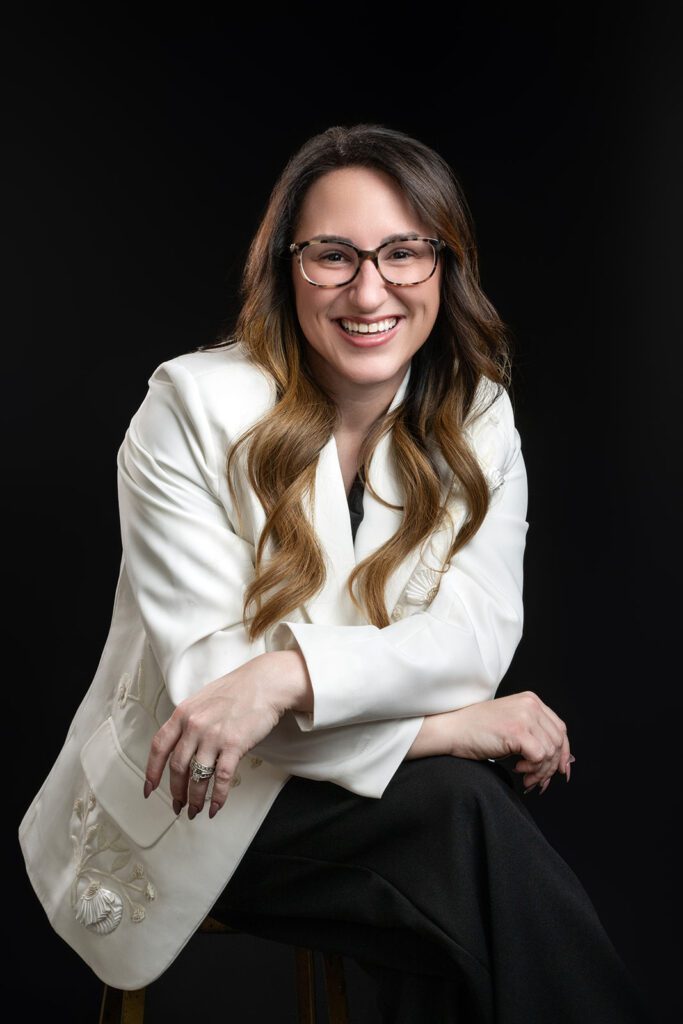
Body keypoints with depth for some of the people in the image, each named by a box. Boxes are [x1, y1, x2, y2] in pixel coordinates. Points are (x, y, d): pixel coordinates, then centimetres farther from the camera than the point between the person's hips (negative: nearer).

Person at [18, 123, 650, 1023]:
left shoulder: (477, 417, -1)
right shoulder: (194, 408, -13)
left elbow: (481, 629, -13)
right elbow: (204, 670, -18)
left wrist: (290, 673, -31)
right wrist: (445, 725, -22)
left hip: (361, 776, 4)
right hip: (192, 811, -3)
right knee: (461, 808, -27)